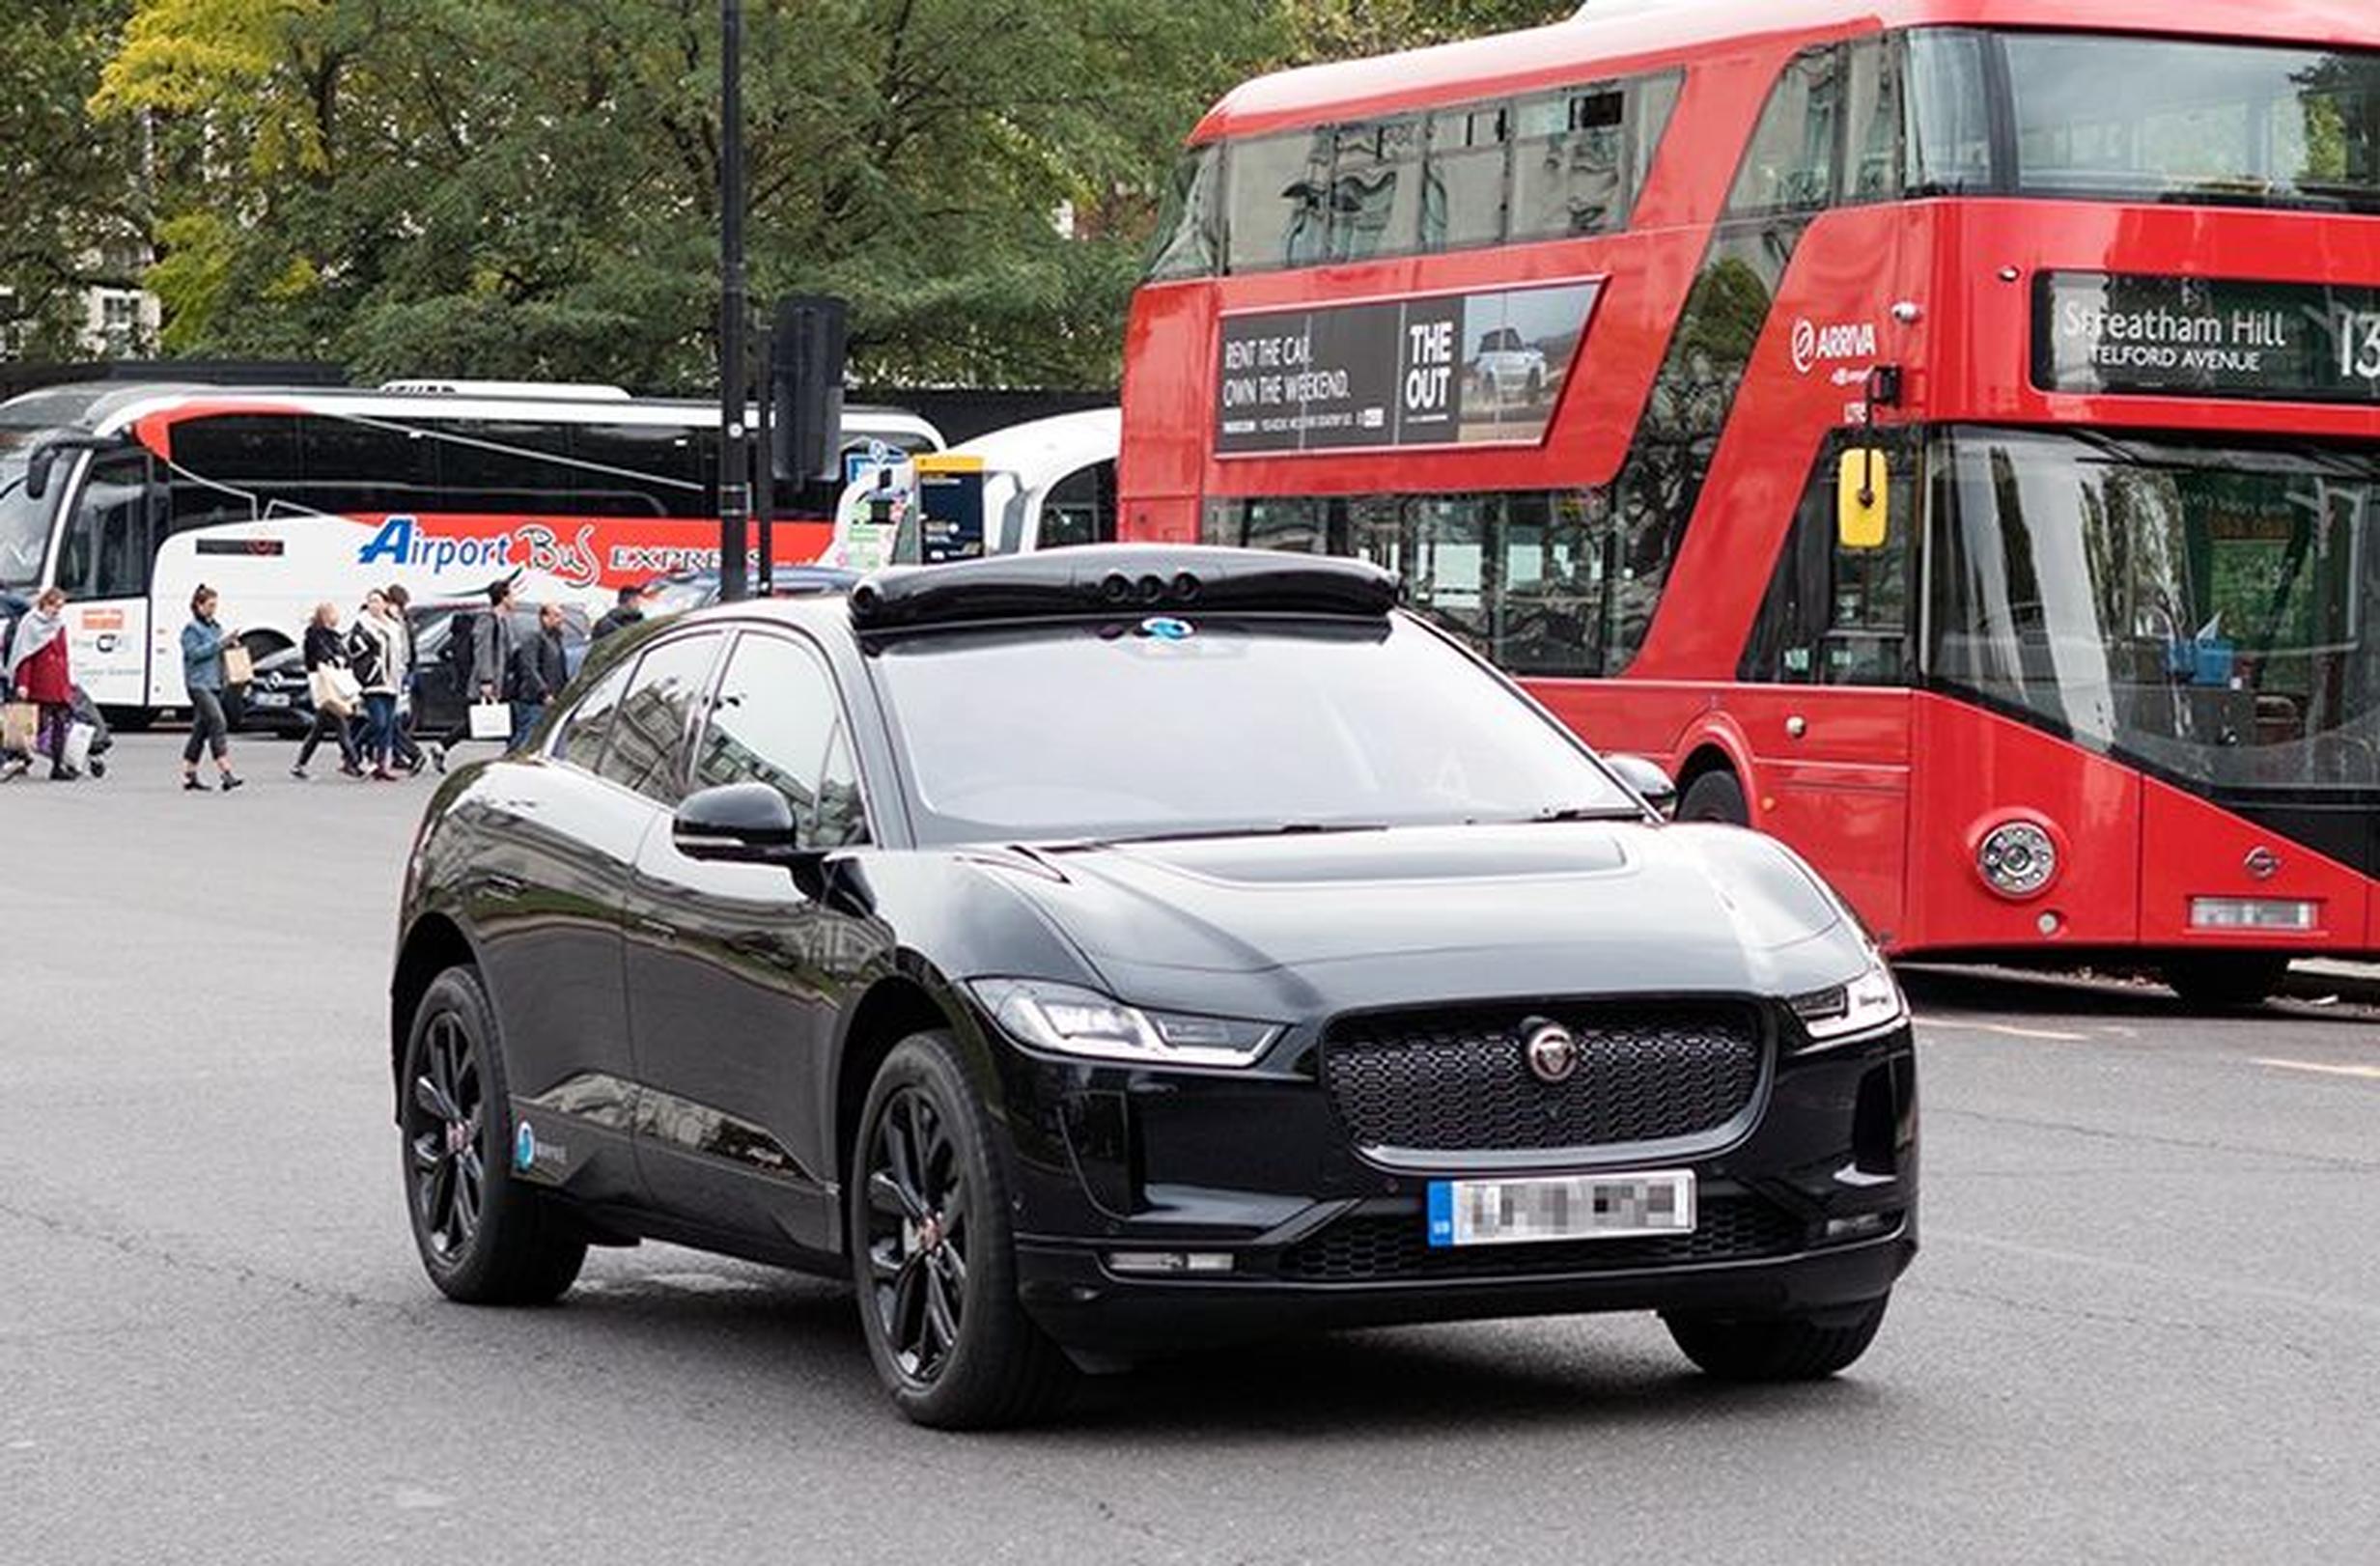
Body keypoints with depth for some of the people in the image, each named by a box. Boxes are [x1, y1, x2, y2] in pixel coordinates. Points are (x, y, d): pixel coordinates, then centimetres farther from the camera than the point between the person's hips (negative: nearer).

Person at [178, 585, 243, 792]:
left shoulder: (215, 627, 18)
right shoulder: (191, 629, -5)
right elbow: (195, 652, -15)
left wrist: (230, 644, 4)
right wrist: (219, 643, -19)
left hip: (214, 684, 8)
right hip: (199, 683, -8)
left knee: (201, 729, 11)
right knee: (218, 722, -20)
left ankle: (189, 775, 17)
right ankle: (225, 772, -26)